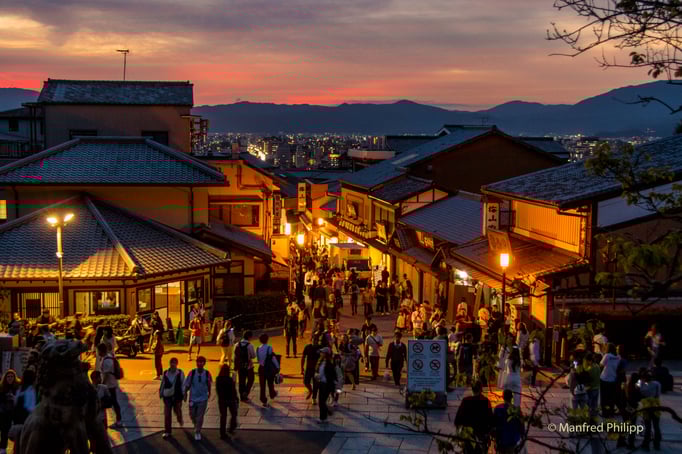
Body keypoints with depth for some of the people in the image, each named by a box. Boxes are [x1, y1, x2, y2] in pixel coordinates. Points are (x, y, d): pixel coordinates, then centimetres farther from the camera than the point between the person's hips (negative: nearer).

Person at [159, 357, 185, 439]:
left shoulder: (180, 373, -5)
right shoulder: (165, 373, -1)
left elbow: (183, 384, -2)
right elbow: (162, 384, 8)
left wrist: (183, 394, -5)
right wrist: (161, 393, 11)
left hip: (177, 396, -1)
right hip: (167, 396, 1)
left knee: (177, 411, 11)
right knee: (167, 414, -1)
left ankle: (180, 420, 48)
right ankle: (167, 431, 8)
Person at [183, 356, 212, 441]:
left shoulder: (207, 374, -12)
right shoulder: (192, 373, -13)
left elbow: (209, 384, 6)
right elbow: (187, 384, -2)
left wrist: (209, 393, 18)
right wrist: (185, 394, 2)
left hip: (203, 399, -1)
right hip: (193, 398, 1)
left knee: (200, 417, 2)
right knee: (192, 415, 15)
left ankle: (197, 432, 21)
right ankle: (196, 426, 46)